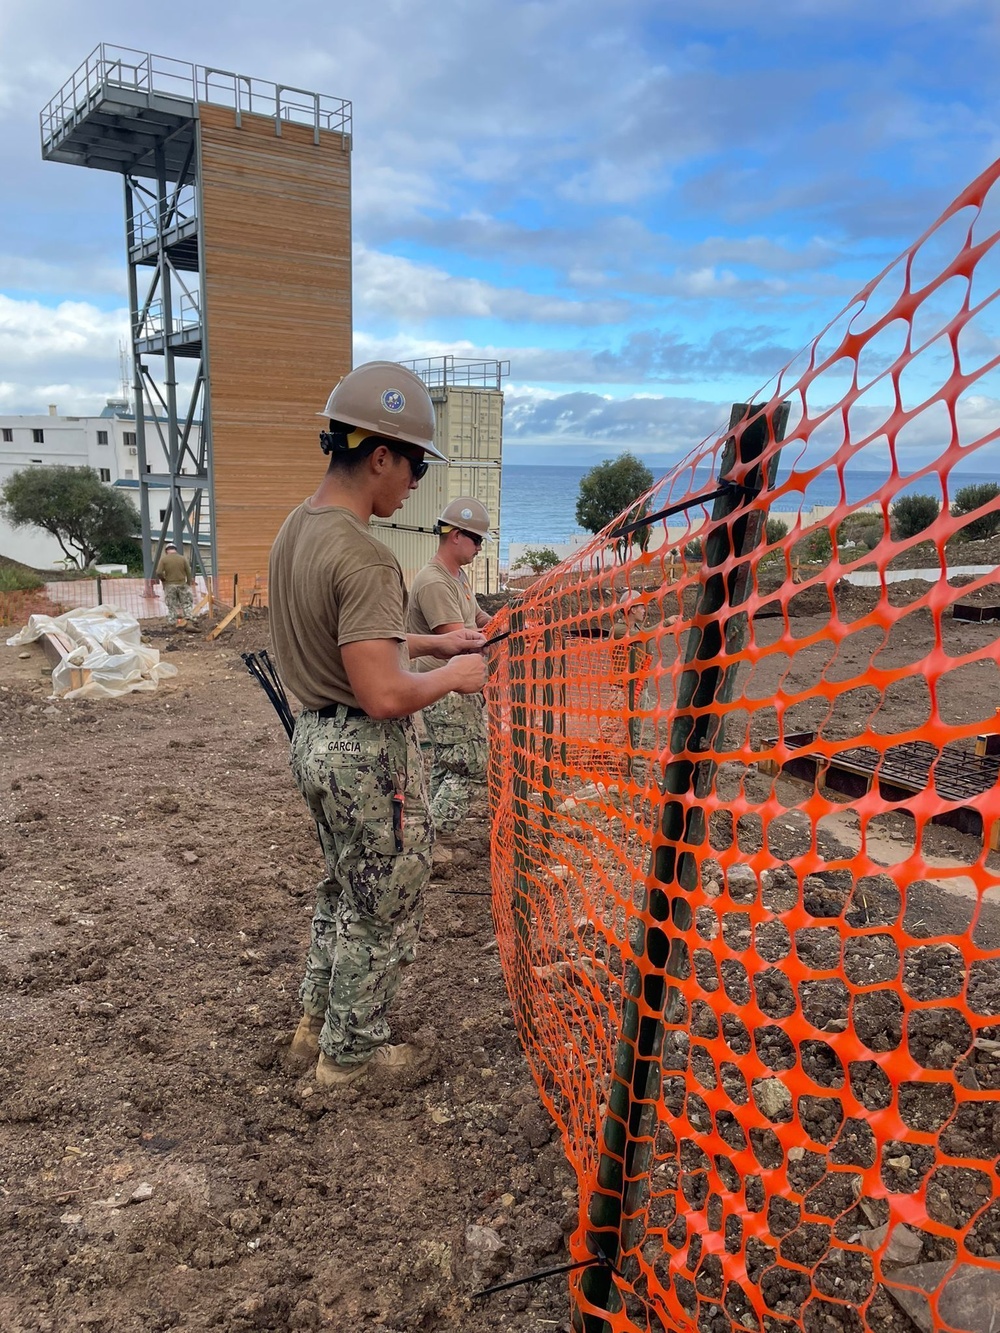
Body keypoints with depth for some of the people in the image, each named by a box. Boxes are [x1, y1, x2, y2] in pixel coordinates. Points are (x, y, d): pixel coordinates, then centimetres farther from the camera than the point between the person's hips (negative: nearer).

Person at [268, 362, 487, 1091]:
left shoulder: (295, 530, 5)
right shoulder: (364, 556, -26)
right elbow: (385, 695, -30)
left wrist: (430, 641, 15)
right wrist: (451, 676, -11)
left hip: (315, 736, 9)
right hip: (369, 756, -9)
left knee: (343, 892, 26)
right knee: (381, 913, 11)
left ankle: (318, 1024, 42)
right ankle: (350, 1052, 30)